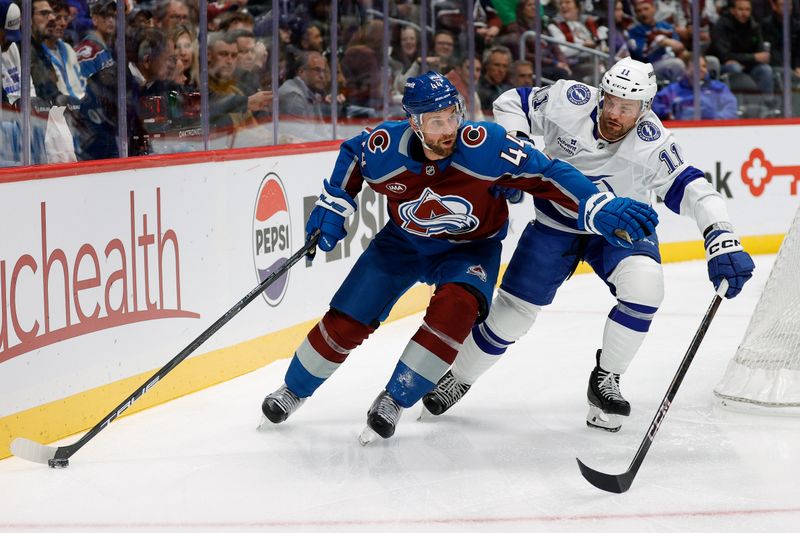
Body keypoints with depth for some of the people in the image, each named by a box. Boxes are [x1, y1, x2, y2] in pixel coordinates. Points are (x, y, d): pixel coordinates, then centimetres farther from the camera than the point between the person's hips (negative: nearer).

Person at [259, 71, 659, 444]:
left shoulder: (484, 145, -33)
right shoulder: (383, 149, -24)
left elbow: (547, 175, -32)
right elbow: (351, 156, 0)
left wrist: (602, 208, -42)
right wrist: (332, 207, 0)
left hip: (470, 246, -2)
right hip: (402, 242, 2)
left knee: (455, 307, -32)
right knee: (346, 322, 0)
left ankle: (394, 401, -12)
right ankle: (293, 391, 30)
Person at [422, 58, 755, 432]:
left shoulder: (651, 144, -31)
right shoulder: (569, 101, -25)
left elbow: (692, 190, -38)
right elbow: (511, 103, -9)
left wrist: (722, 241, -53)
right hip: (556, 221, 1)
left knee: (644, 282, -30)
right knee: (513, 310, 2)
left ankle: (605, 380, -9)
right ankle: (459, 379, 29)